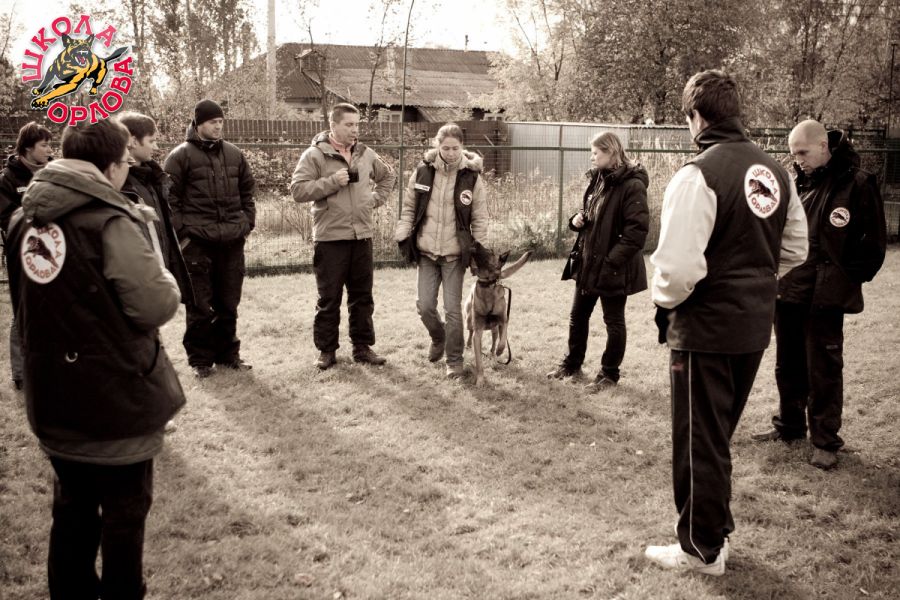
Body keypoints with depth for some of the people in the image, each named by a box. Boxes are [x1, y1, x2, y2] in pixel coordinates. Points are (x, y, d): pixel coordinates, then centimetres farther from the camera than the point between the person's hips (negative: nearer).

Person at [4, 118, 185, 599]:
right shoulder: (109, 221, -19)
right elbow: (153, 307, -22)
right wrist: (168, 282, 0)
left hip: (52, 397, 6)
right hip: (115, 397, -6)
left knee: (73, 507, 22)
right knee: (124, 511, 12)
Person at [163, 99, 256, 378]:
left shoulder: (234, 154, 12)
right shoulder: (181, 155, -3)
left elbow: (247, 191, 19)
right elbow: (170, 198, -6)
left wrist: (247, 223, 10)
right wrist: (181, 232, -10)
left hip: (232, 240, 5)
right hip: (197, 241, -4)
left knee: (228, 303, 12)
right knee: (200, 305, 2)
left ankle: (227, 353, 25)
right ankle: (200, 358, 13)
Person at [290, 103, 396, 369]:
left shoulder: (365, 154, 9)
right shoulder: (315, 155, -6)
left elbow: (387, 176, 26)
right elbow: (298, 190, -14)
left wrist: (376, 198, 11)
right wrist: (333, 181, -19)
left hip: (362, 237, 5)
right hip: (330, 238, -5)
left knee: (362, 296, 11)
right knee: (329, 298, 3)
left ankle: (363, 346, 22)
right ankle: (326, 350, 15)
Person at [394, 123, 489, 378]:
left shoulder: (471, 176, -7)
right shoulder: (423, 171, -2)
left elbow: (480, 218, -2)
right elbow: (409, 206, 8)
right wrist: (404, 235, -3)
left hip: (455, 253, -2)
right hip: (425, 252, 2)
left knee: (452, 308, 0)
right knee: (424, 305, 3)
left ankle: (454, 360, 16)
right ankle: (438, 337, 35)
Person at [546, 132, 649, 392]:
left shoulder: (632, 185, -18)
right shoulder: (597, 179, 8)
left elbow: (637, 230, -22)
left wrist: (611, 260, -22)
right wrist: (578, 219, 0)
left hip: (613, 268, -8)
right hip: (588, 261, 8)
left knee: (613, 321, 8)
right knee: (578, 315, 17)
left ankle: (609, 373, 22)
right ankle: (572, 363, 34)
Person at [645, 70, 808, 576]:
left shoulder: (699, 174, -19)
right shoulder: (775, 171, 5)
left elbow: (679, 266, -25)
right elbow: (795, 249, 14)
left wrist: (665, 301, -6)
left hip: (706, 329, -7)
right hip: (757, 325, 7)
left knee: (699, 440, 8)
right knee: (719, 434, 23)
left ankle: (702, 549, 22)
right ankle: (717, 528, 36)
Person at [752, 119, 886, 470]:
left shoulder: (857, 184, -8)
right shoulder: (797, 183, 8)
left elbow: (873, 242, -6)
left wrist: (848, 278, -6)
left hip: (826, 296, -6)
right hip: (788, 291, 6)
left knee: (824, 369, 1)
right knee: (788, 365, 16)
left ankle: (825, 441, 12)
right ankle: (789, 425, 31)